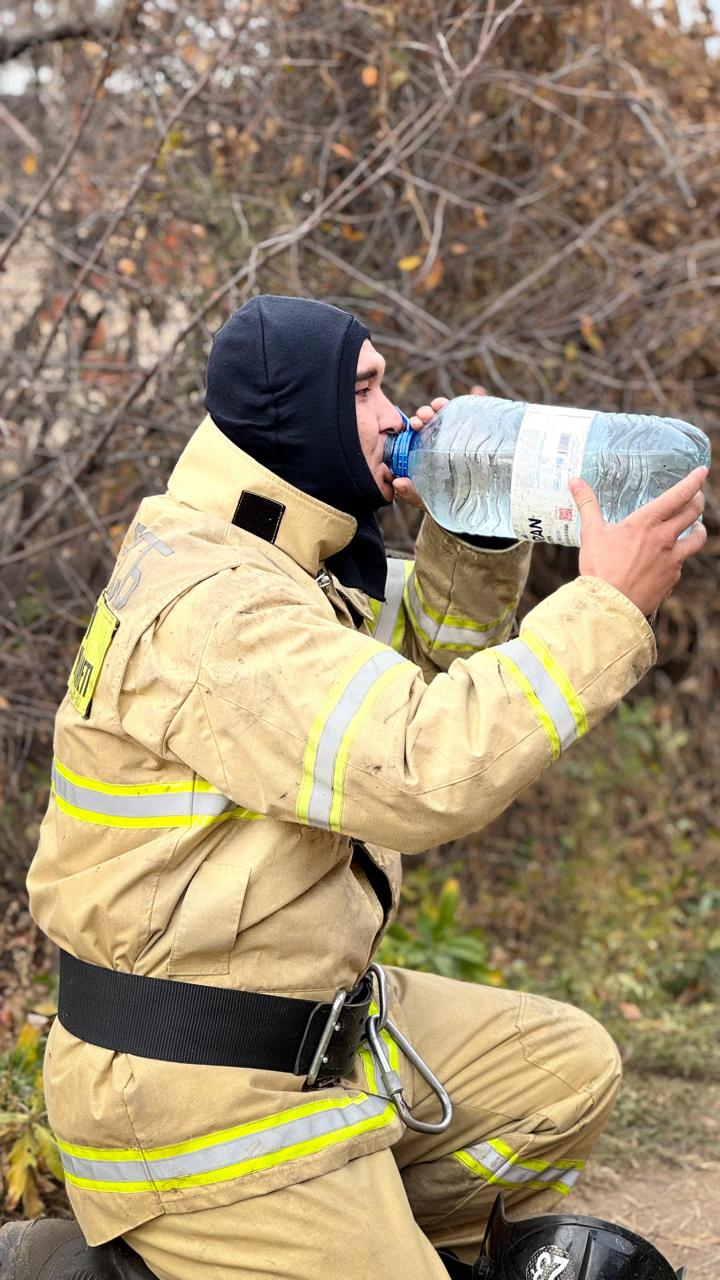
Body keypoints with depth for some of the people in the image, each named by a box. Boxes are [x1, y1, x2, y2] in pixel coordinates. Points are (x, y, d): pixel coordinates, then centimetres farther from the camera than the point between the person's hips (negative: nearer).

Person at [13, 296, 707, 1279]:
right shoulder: (208, 608, -25)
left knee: (569, 1071, 13)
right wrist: (608, 606, -27)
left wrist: (474, 528, 1)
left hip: (317, 1028, 10)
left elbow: (433, 652, 21)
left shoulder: (273, 562, 10)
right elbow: (427, 768, -34)